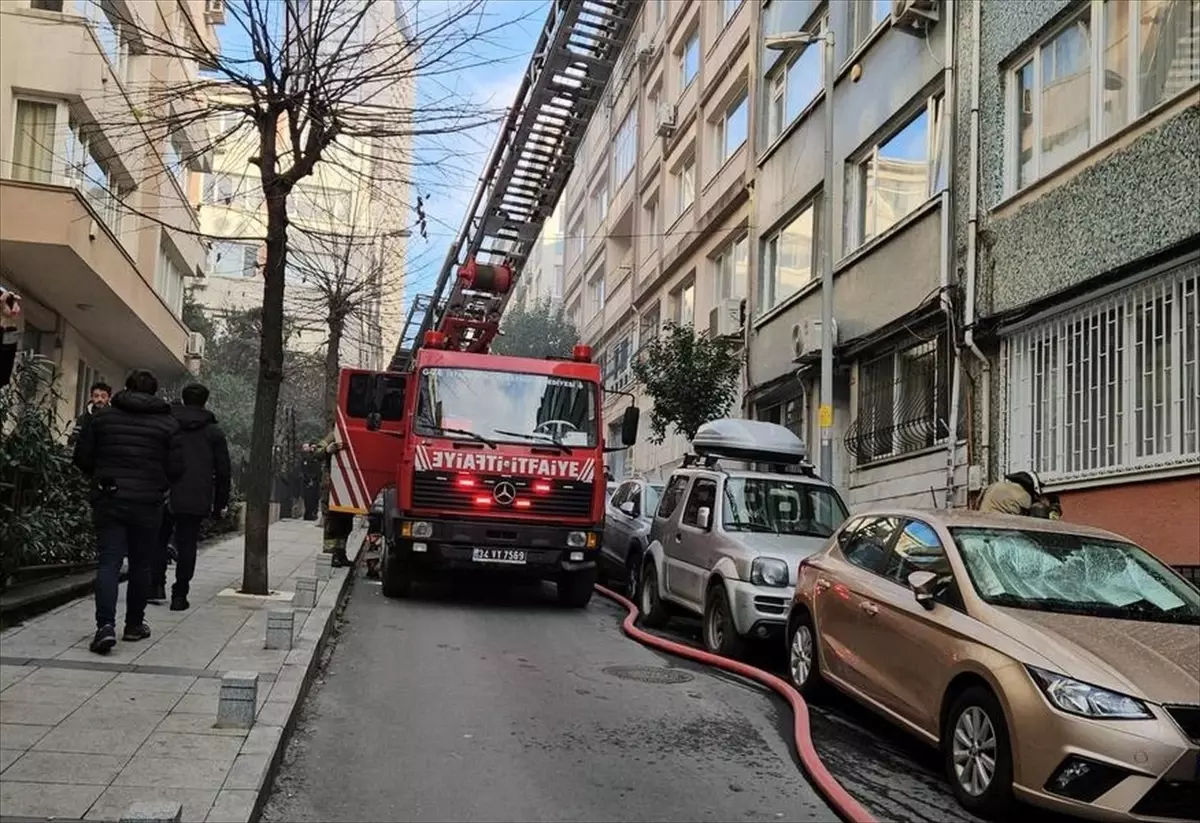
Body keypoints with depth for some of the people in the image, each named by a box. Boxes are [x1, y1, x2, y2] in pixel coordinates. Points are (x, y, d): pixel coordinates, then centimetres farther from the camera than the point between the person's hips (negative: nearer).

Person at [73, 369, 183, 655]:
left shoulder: (103, 416, 3)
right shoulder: (167, 424, -1)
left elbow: (82, 457, 4)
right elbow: (176, 468, -3)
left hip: (107, 502, 1)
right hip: (147, 504, -1)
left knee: (108, 562, -2)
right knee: (140, 565, 12)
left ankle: (105, 625, -18)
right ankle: (134, 625, 21)